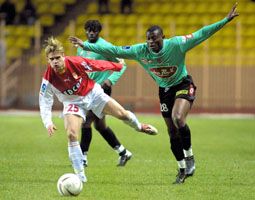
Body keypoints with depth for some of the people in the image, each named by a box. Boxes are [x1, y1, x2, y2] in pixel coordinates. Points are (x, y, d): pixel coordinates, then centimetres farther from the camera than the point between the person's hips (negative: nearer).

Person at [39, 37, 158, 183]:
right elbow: (44, 101, -20)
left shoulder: (75, 62, -28)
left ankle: (140, 127, 36)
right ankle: (80, 175, -11)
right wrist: (48, 123, -33)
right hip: (73, 102, 0)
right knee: (71, 134, -20)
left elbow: (98, 65, -14)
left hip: (92, 93, 0)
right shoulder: (49, 78, -25)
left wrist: (118, 66, 2)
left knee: (122, 114, -2)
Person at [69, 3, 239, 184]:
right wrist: (85, 46, -14)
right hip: (164, 89, 4)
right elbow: (114, 50, -12)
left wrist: (226, 20, -32)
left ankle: (189, 156, -9)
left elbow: (201, 34, -25)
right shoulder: (140, 51, -16)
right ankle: (183, 170, 20)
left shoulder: (176, 44, -25)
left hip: (184, 85, -4)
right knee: (172, 131, 6)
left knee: (178, 119, -29)